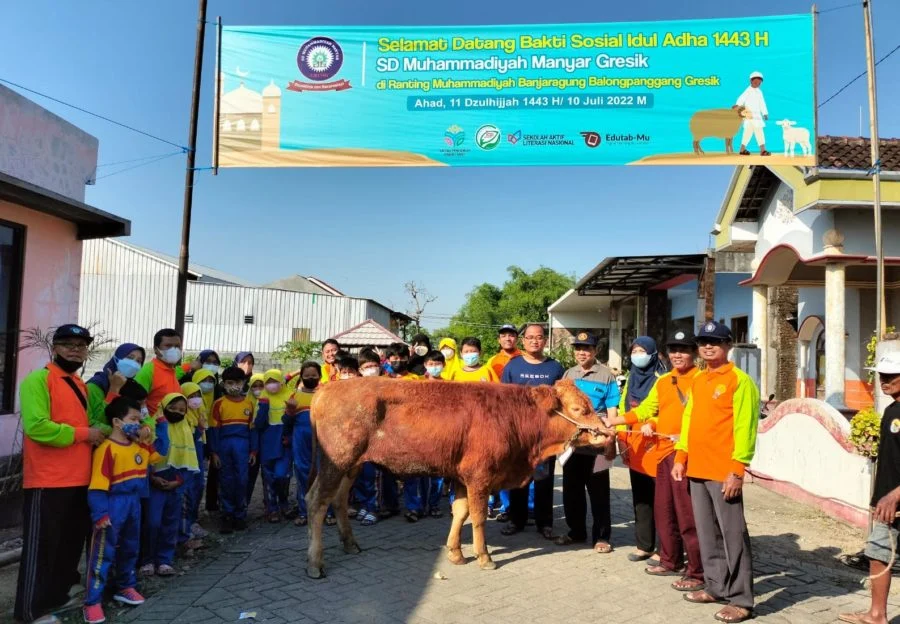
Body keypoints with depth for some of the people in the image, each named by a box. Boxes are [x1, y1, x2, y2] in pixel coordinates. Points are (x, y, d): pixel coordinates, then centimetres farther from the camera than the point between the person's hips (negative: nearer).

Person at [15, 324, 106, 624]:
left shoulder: (81, 385, 15)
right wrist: (83, 433, -15)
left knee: (72, 543, 18)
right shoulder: (38, 380, -10)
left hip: (79, 480, 8)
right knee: (42, 547, 2)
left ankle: (57, 595, 33)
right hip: (47, 482, -8)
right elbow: (37, 426, -23)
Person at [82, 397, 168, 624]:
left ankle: (125, 587, 35)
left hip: (134, 504, 8)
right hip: (113, 505, -8)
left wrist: (161, 425, 10)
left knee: (130, 549, 19)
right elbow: (98, 485, -19)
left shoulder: (140, 446, 7)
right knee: (103, 553, -2)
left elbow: (161, 450, 19)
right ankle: (92, 602, 6)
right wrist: (100, 513, -23)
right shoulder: (107, 449, -17)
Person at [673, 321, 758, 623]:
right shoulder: (698, 381, 14)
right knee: (707, 534, 15)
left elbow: (745, 428, -13)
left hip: (724, 472, -7)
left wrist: (737, 470, -17)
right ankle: (716, 587, 27)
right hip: (697, 469, 8)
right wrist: (681, 457, 13)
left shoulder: (739, 380, -8)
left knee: (732, 536, -1)